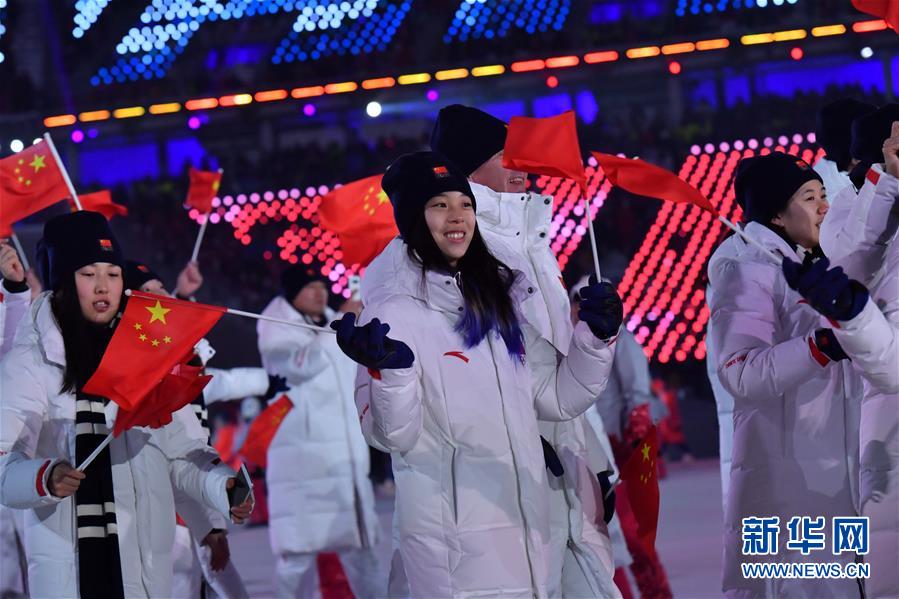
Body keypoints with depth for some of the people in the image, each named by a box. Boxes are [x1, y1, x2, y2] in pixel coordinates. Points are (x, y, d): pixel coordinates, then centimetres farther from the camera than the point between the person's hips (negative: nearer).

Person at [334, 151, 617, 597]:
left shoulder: (505, 294, 10)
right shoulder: (393, 311, -7)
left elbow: (553, 398, 14)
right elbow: (393, 436, -13)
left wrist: (595, 339, 1)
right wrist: (391, 371, -29)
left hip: (526, 521, 6)